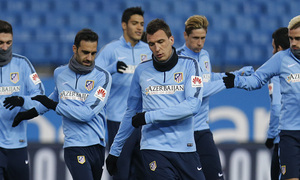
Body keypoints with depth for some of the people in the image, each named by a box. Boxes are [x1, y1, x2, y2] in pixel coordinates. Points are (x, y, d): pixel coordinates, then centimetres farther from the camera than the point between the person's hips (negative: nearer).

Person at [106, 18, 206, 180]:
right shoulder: (141, 71, 9)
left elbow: (193, 105, -11)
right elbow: (131, 113, 19)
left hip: (185, 148, 0)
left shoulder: (189, 65, 3)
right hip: (154, 148, 0)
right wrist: (115, 150, 18)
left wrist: (149, 117, -15)